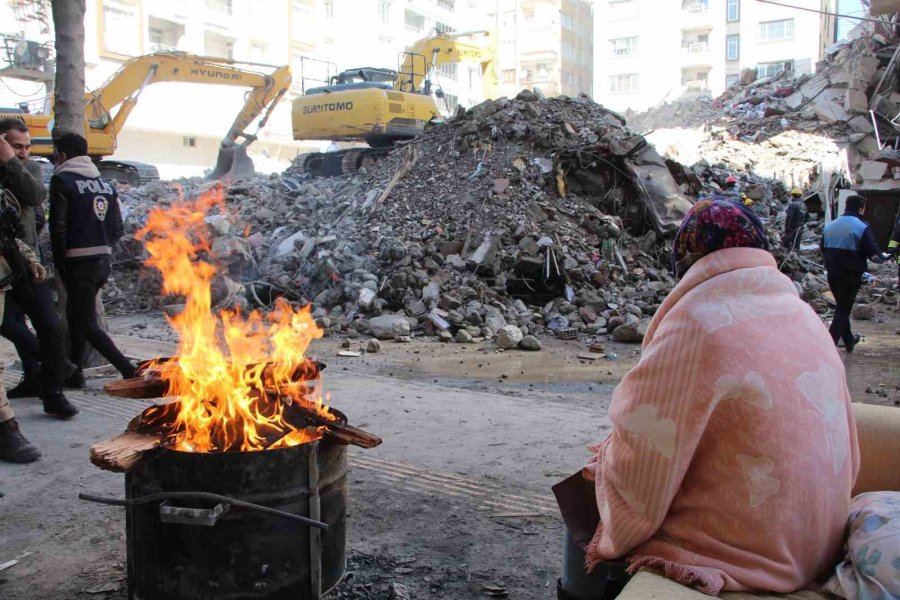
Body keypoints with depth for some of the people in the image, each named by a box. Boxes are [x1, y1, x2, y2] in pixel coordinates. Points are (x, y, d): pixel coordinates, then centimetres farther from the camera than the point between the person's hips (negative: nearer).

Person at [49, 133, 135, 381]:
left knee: (86, 323, -4)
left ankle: (128, 370, -15)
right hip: (102, 260, 7)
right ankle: (75, 371, 27)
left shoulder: (62, 181, -7)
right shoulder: (105, 183, 13)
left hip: (78, 262, -7)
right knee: (76, 314, 20)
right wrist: (102, 249, 13)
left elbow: (58, 227, -13)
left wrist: (60, 262, -5)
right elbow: (117, 228, 11)